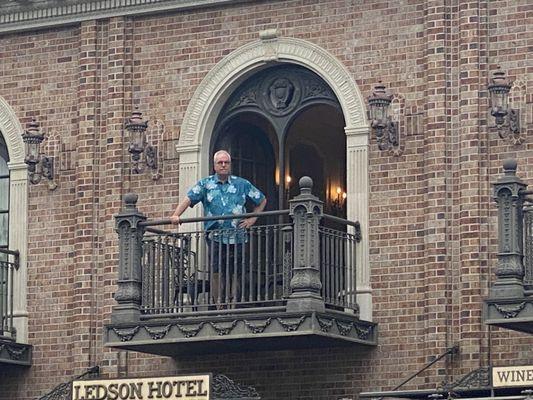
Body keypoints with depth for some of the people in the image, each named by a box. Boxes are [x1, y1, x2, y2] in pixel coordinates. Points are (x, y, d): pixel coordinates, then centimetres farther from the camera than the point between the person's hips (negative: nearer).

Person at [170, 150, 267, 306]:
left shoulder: (242, 184, 12)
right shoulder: (205, 184, 9)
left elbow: (262, 200, 22)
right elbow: (189, 199, -4)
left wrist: (253, 218, 10)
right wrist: (176, 215, -20)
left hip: (236, 237, 1)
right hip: (215, 238, 0)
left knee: (233, 274, -2)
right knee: (217, 273, -7)